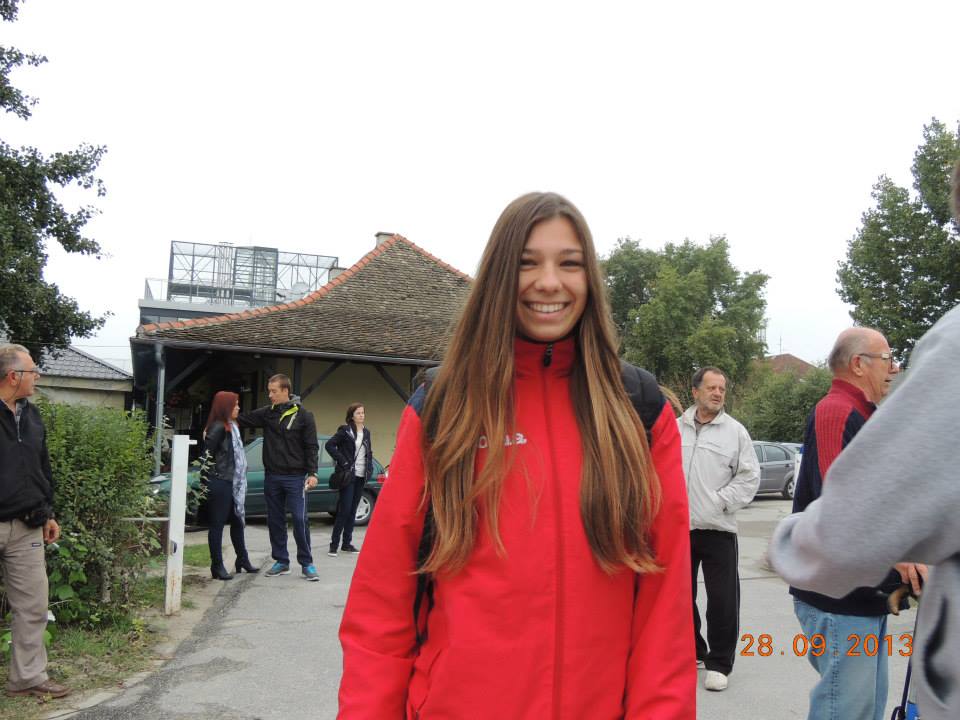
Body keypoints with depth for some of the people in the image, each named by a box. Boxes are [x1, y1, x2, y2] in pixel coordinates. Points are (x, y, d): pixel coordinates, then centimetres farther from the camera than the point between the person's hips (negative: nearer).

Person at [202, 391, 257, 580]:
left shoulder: (231, 427, 15)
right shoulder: (218, 428, -14)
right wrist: (213, 475, -15)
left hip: (231, 483, 10)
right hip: (219, 483, -10)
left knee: (237, 522, 18)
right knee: (217, 524, -1)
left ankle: (242, 560, 30)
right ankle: (217, 566, 7)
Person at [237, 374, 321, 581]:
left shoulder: (303, 415, -4)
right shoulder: (266, 413, 7)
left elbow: (311, 446, -4)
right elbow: (243, 419, 7)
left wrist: (312, 473, -10)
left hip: (295, 477, -4)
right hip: (272, 476, 5)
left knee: (300, 519, -8)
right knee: (275, 521, 10)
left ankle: (307, 563, 2)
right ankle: (281, 561, 21)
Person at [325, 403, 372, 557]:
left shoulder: (366, 432, 13)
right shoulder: (345, 430, -5)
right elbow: (329, 445, -13)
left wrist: (369, 469, 8)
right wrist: (342, 461, -15)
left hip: (361, 476, 6)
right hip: (348, 475, -6)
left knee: (353, 510, 9)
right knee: (344, 510, -9)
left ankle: (347, 543, 15)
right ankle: (334, 543, -2)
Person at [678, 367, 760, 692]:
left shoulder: (735, 432, 0)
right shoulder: (675, 428, 7)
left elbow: (749, 478, -1)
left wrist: (720, 502, -10)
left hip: (718, 529, -3)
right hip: (678, 528, 3)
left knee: (722, 600, -1)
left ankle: (719, 662, 15)